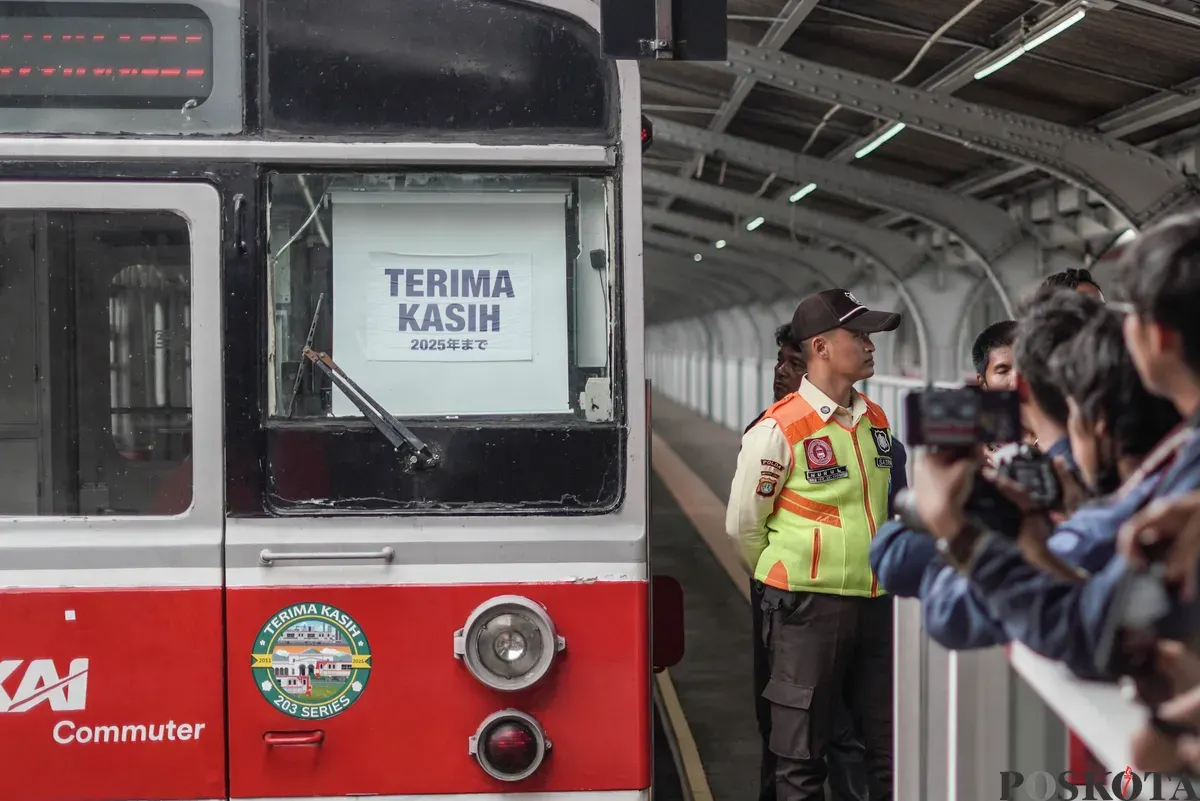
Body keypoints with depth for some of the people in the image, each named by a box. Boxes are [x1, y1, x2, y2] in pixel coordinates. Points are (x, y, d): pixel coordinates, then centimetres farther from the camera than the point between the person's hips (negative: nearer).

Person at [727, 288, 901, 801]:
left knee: (889, 744, 13)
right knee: (802, 750, 4)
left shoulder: (876, 421, 9)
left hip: (875, 601, 6)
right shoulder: (779, 429, -11)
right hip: (808, 606, -6)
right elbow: (743, 524, -4)